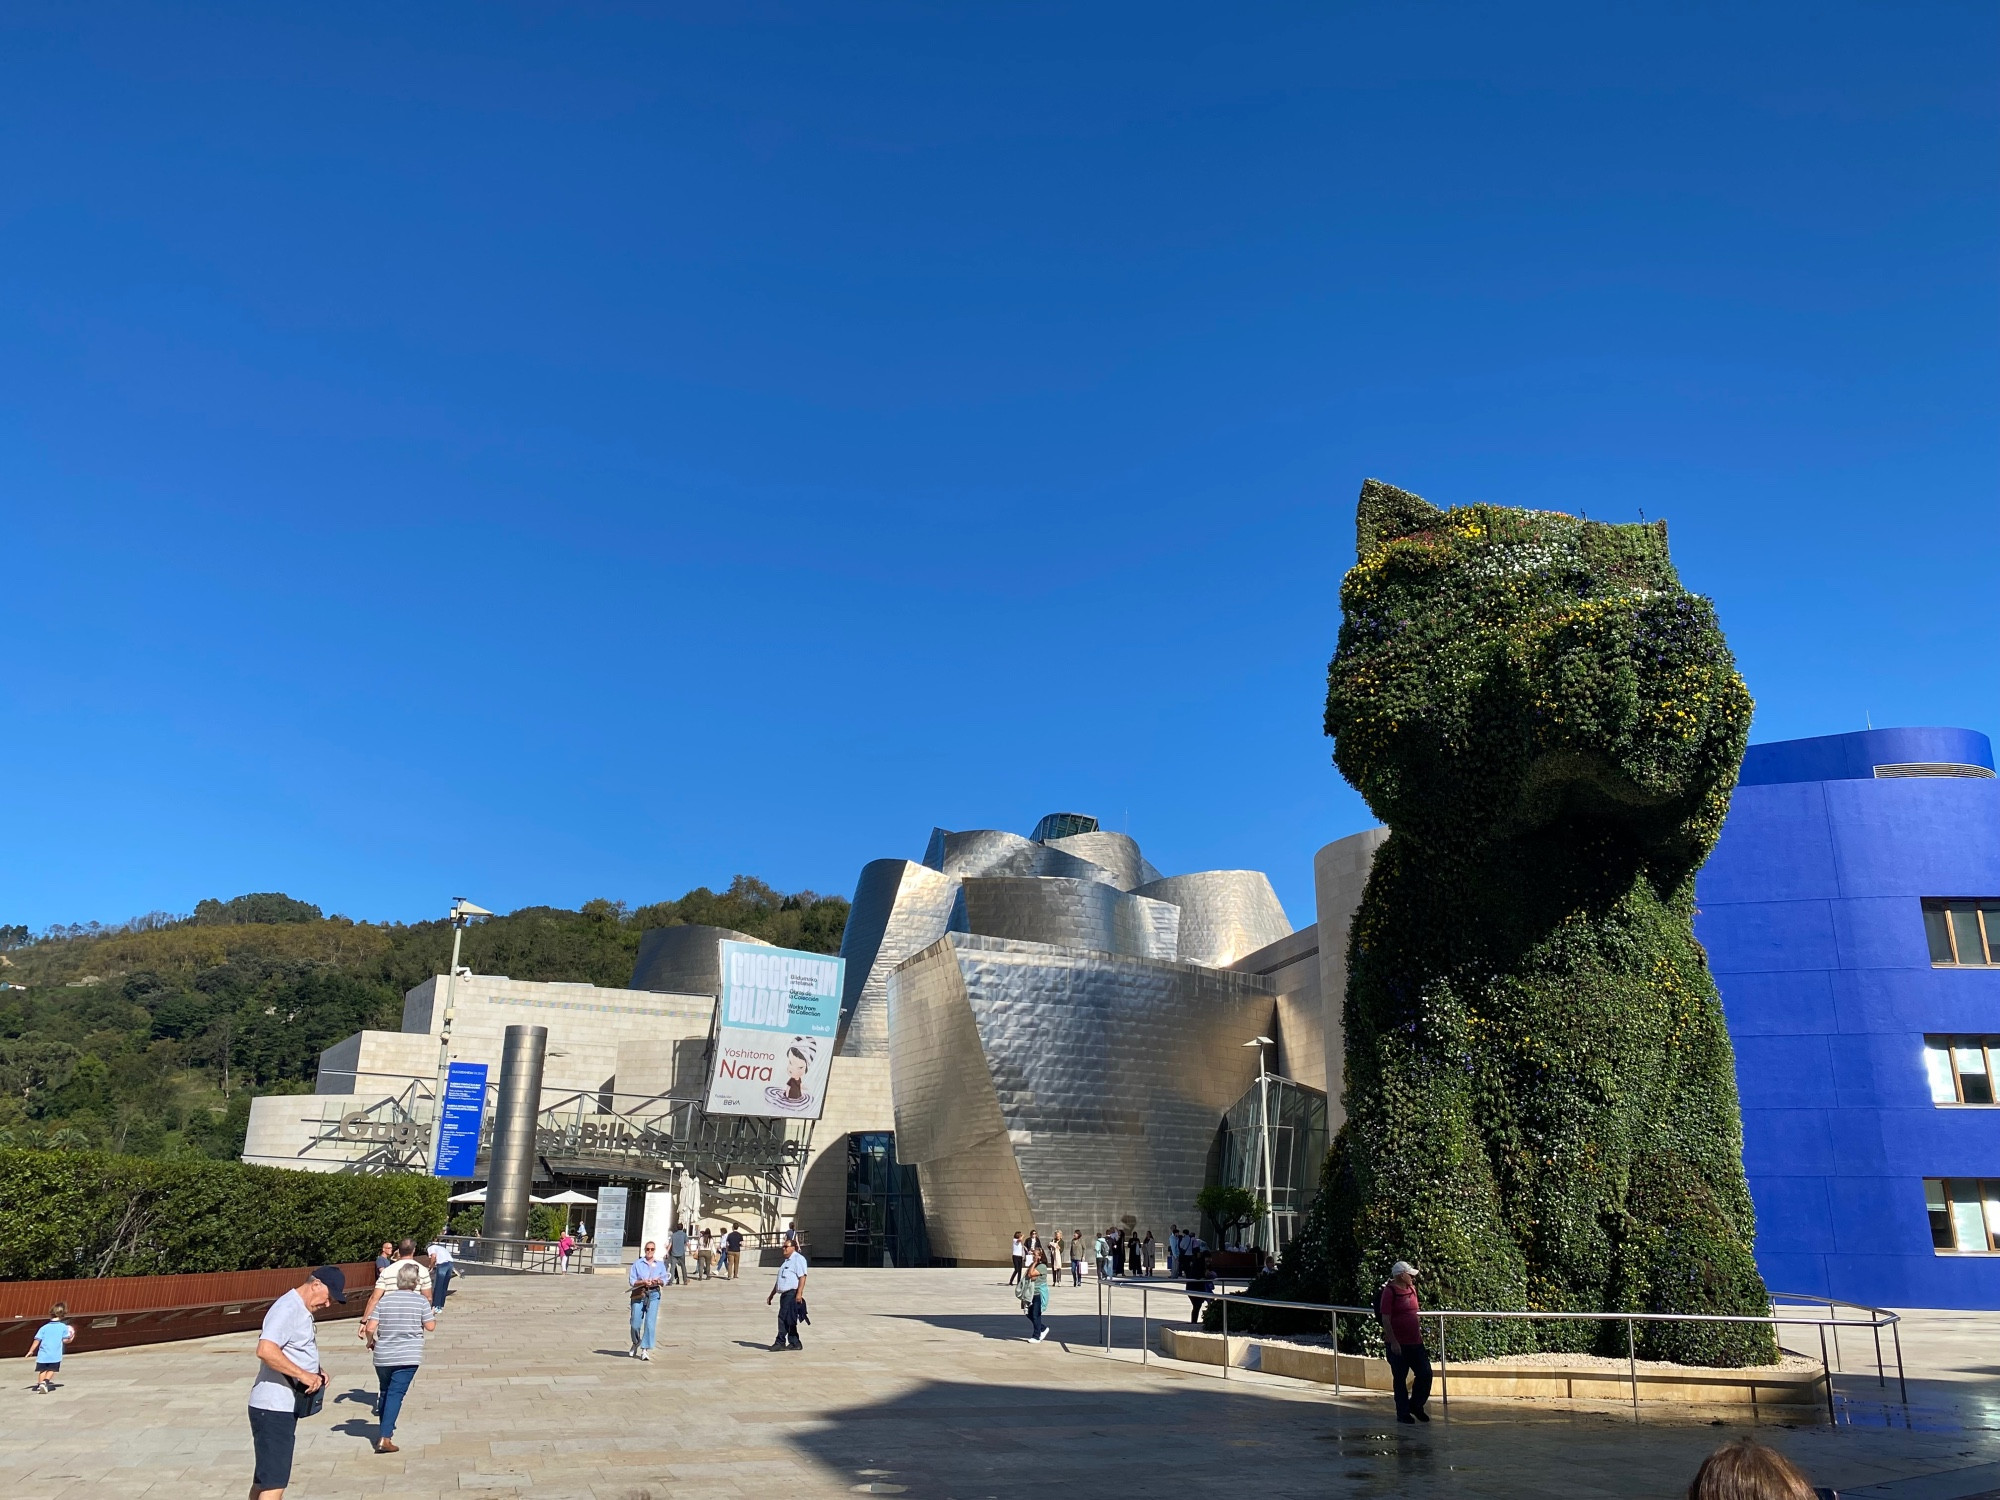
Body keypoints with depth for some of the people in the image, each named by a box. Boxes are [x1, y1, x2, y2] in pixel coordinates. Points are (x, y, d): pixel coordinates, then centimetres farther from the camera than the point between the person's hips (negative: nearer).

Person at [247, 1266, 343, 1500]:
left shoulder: (302, 1311, 15)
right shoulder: (288, 1309, -18)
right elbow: (266, 1350, -30)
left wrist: (315, 1371, 10)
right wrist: (304, 1374, -28)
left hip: (285, 1407, 10)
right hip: (274, 1409, -10)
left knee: (264, 1478, 19)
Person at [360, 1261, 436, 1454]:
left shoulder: (385, 1300, 1)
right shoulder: (421, 1301, -5)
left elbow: (370, 1328, -3)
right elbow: (430, 1327, -3)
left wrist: (371, 1341, 18)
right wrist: (432, 1313, 17)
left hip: (383, 1356, 3)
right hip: (408, 1357, -3)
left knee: (385, 1391, 22)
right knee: (396, 1394, -4)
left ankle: (384, 1429, 37)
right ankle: (384, 1438, -13)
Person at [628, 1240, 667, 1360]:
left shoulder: (660, 1265, 9)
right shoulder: (637, 1263, 1)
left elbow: (665, 1280, 13)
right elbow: (631, 1281, -3)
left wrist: (659, 1281, -9)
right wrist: (643, 1282, -19)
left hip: (654, 1295, 1)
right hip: (639, 1295, -1)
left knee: (650, 1323, -9)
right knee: (635, 1323, 4)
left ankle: (645, 1350, -3)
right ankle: (636, 1343, 35)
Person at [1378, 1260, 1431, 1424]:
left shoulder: (1411, 1289, 11)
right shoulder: (1389, 1291, -12)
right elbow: (1385, 1319, -16)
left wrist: (1420, 1334, 19)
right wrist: (1393, 1342, -20)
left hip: (1415, 1342, 7)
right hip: (1398, 1344, -7)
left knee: (1425, 1373, 5)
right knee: (1400, 1378, 3)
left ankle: (1416, 1405, 25)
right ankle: (1403, 1413, 14)